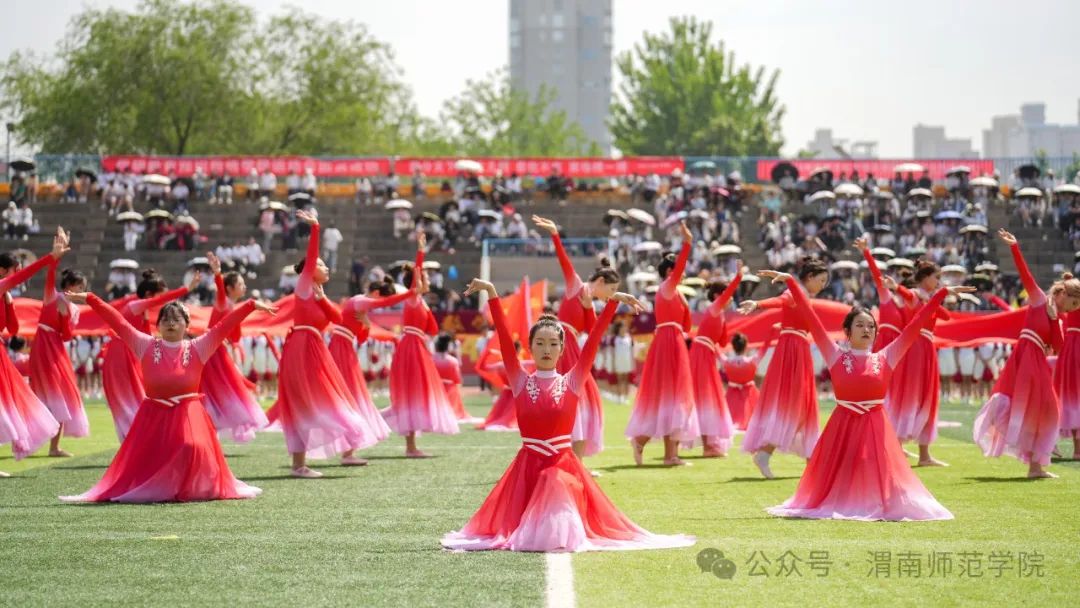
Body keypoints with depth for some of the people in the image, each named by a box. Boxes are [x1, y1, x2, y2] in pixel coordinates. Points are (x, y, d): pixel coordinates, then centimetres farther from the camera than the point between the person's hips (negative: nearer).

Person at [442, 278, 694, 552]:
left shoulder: (572, 382, 2)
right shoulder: (520, 382, 2)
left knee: (562, 531, -6)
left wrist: (613, 302, -10)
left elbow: (593, 340, -3)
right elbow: (505, 339, -4)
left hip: (563, 465, 0)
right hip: (528, 465, 0)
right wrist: (492, 295, -11)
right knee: (519, 530, -4)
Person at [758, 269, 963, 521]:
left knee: (877, 476, -1)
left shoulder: (885, 358, 4)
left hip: (874, 426, 1)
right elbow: (811, 318, -2)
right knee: (838, 478, 4)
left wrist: (942, 294, 4)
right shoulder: (836, 356, 1)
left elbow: (915, 325, 4)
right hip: (843, 424, -1)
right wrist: (791, 282, -4)